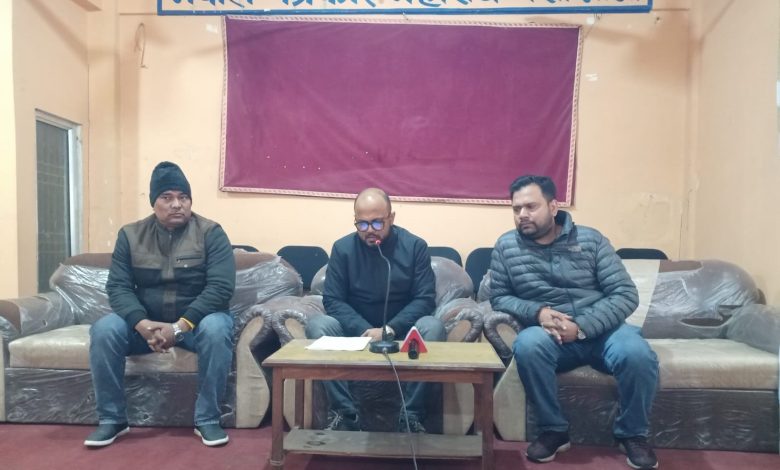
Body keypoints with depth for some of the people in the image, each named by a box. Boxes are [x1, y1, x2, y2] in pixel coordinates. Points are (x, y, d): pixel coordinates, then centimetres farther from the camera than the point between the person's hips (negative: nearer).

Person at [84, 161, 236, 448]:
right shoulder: (130, 235, 1)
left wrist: (180, 326, -28)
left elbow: (221, 286, -19)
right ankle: (112, 419, -6)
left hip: (197, 320, -3)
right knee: (103, 330, -23)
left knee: (216, 329, -34)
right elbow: (118, 286, -5)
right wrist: (143, 324, -24)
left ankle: (207, 419, -18)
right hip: (146, 323, 3)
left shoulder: (210, 233, -9)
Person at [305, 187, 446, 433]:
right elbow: (333, 300, -7)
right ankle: (344, 413, -18)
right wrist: (366, 330, -23)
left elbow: (425, 299, -9)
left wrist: (390, 329, -23)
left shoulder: (415, 246, -6)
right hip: (356, 331, 1)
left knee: (433, 327, -31)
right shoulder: (342, 248, -4)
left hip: (402, 331, -1)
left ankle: (411, 415, -19)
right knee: (317, 325, -26)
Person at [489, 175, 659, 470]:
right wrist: (537, 312, -16)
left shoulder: (590, 239, 0)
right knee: (527, 345, -34)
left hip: (599, 329, 1)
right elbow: (498, 297, 4)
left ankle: (632, 434, -1)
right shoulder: (506, 246, 2)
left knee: (638, 354, -30)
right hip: (547, 333, 0)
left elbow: (626, 294, -4)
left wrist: (581, 326, -19)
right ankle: (554, 430, -10)